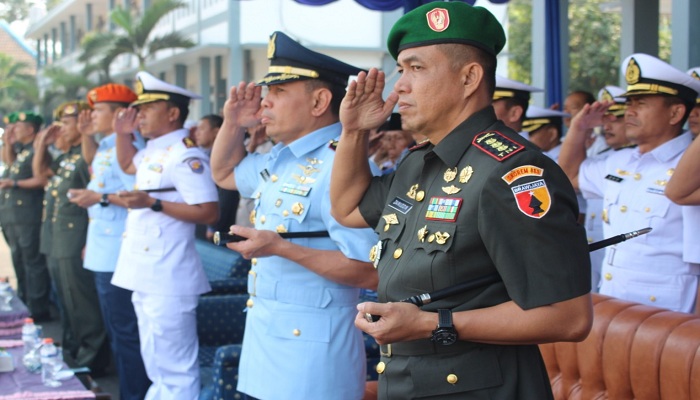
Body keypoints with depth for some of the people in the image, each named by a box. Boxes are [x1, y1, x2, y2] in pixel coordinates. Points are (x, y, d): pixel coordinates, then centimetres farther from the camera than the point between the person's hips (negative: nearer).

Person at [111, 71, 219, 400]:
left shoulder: (185, 156, -17)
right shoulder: (153, 152, 13)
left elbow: (208, 213, -22)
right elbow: (127, 165, 36)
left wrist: (152, 203, -24)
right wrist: (123, 133, 18)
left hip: (168, 280, -10)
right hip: (146, 277, 10)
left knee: (175, 370, -4)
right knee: (157, 366, 21)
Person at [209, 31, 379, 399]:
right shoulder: (279, 159, 8)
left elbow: (371, 272, -26)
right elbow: (224, 173, 28)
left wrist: (281, 248, -27)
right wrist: (233, 124, 10)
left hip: (311, 358, -9)